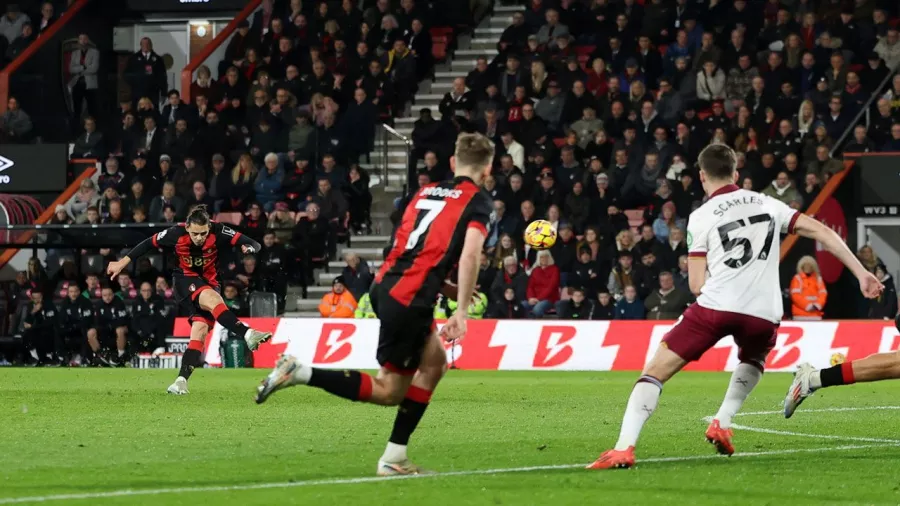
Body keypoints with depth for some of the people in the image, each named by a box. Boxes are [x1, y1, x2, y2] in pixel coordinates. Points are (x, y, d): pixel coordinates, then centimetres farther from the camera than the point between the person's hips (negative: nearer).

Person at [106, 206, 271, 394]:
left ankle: (182, 379, -14)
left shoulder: (218, 232, -17)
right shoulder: (177, 233, -16)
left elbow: (254, 244, -18)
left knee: (200, 329, -16)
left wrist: (249, 248, -42)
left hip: (209, 283, 2)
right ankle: (248, 334, -46)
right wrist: (122, 263, 3)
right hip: (186, 280, -2)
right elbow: (148, 244, -1)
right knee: (211, 298, -34)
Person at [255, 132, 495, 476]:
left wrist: (446, 286, 28)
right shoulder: (478, 201, 0)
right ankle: (299, 373, -11)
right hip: (410, 299, -8)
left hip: (385, 286, 8)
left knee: (435, 363, 19)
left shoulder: (425, 193, 20)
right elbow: (470, 254, -15)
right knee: (389, 392, 1)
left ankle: (395, 457, 14)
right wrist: (462, 310, -13)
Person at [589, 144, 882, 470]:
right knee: (752, 362, 37)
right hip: (764, 314, 3)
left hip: (716, 306, -3)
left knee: (655, 371, 2)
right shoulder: (768, 205, 17)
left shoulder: (701, 217, 8)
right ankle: (722, 424, 17)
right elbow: (822, 232, 12)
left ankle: (624, 448, -15)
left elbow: (697, 285, 4)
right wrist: (862, 273, 14)